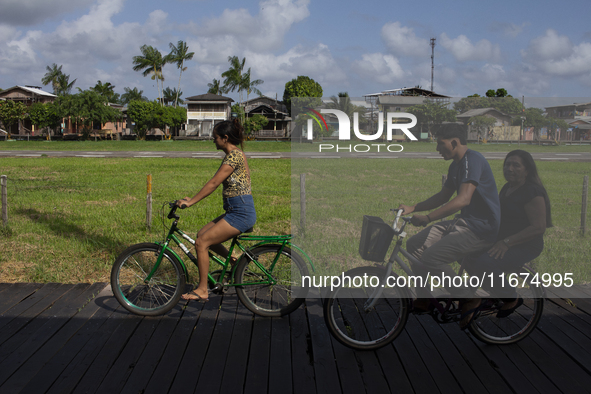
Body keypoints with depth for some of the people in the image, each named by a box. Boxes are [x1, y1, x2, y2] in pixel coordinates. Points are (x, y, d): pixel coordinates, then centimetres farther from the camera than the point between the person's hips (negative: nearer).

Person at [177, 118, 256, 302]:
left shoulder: (234, 156, -15)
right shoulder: (234, 155, 16)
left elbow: (213, 183, -18)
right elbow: (216, 184, 20)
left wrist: (190, 202, -15)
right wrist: (191, 199, 17)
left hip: (241, 213, -10)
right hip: (236, 211, 10)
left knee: (201, 243, -9)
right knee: (202, 234, 10)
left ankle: (202, 291, -1)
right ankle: (234, 260, 18)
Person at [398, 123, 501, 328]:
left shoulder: (472, 160, -19)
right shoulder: (456, 165, 12)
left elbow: (463, 199, -31)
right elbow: (443, 196, 22)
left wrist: (427, 217, -34)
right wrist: (412, 208, 12)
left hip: (481, 228, -10)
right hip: (464, 221, 10)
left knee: (431, 258, -22)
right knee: (414, 244, 5)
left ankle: (468, 298, -4)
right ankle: (423, 300, 15)